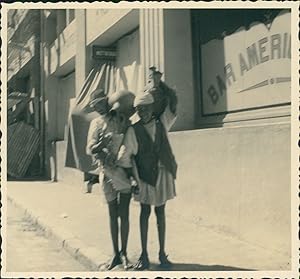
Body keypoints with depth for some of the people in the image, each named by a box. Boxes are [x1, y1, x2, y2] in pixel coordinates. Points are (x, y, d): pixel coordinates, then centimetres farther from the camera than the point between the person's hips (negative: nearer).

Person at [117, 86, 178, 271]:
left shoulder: (162, 124, 3)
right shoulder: (133, 131, -7)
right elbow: (124, 157, -10)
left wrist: (159, 87, 5)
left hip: (163, 173, 2)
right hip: (145, 174, -2)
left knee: (160, 212, 10)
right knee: (145, 212, 5)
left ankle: (162, 253, 18)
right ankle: (144, 255, 13)